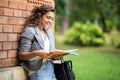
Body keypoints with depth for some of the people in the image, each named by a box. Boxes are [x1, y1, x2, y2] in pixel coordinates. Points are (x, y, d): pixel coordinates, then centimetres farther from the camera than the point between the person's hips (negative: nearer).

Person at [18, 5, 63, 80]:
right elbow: (21, 55, -9)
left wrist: (56, 56, -3)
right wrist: (37, 53, -26)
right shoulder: (29, 31, -5)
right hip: (38, 72, -6)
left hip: (51, 69, 6)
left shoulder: (49, 32, 17)